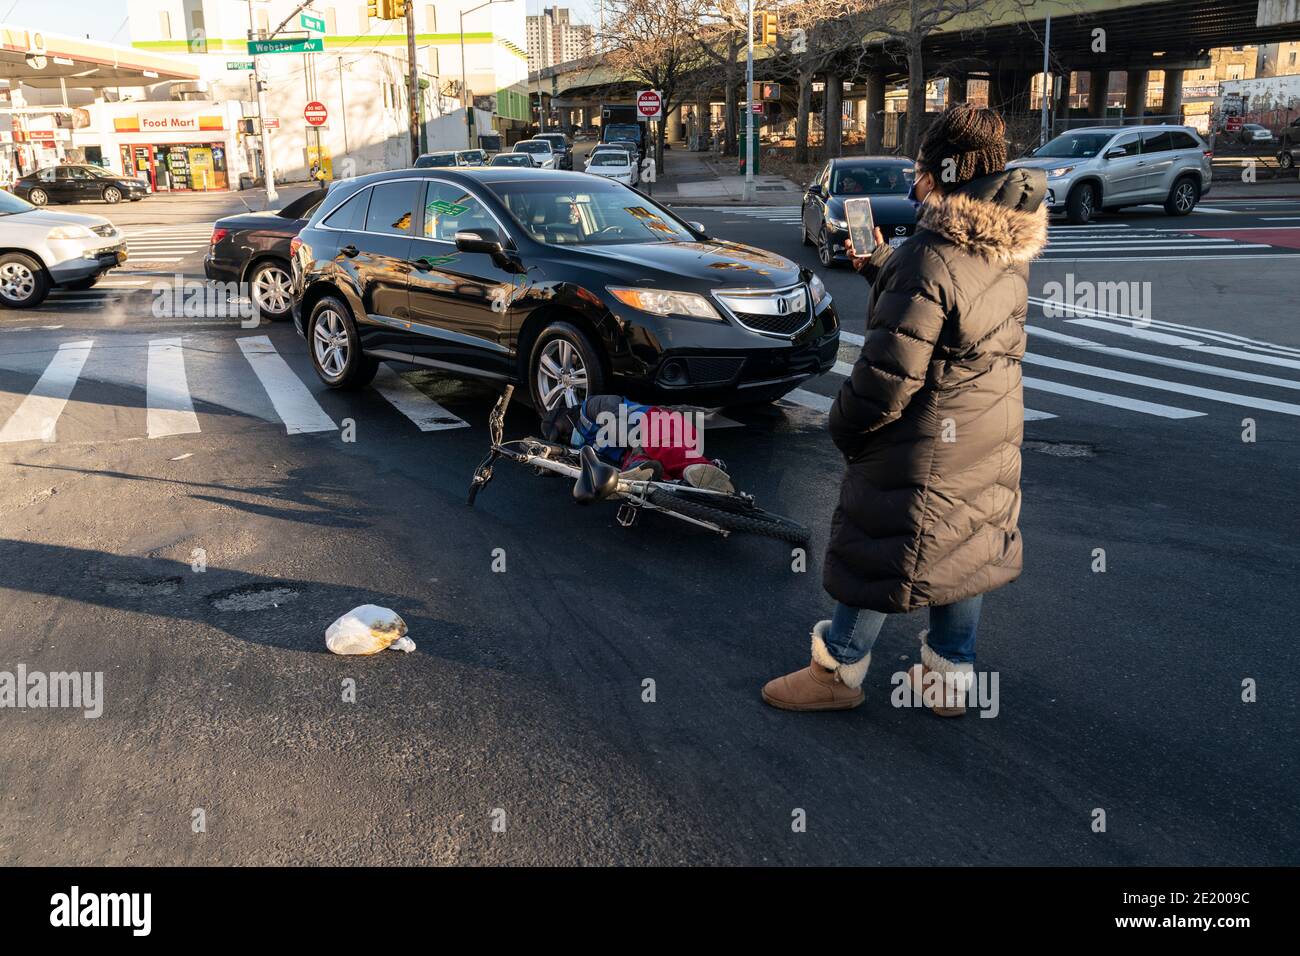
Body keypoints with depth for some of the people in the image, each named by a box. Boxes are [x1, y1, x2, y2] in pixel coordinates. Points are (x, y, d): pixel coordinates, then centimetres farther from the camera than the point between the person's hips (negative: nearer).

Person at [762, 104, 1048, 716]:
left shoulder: (930, 258, -25)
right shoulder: (1009, 250, 2)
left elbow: (888, 378, -24)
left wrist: (843, 425, -8)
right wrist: (881, 268, 20)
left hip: (925, 445, -8)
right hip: (992, 436, 8)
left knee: (877, 550, 7)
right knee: (968, 549, 17)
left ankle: (839, 670, 24)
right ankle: (951, 677, 31)